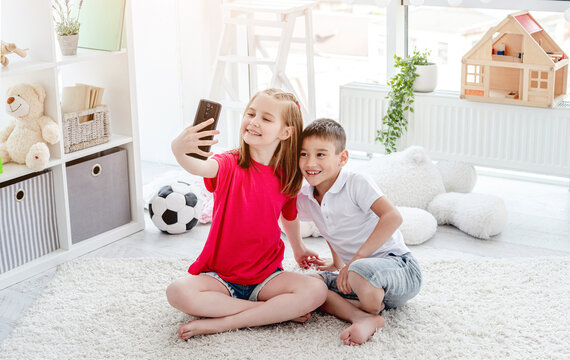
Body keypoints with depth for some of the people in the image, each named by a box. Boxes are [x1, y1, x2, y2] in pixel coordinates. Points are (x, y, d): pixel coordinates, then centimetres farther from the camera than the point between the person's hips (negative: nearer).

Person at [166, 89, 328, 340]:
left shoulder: (287, 178, 0)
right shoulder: (230, 164, -9)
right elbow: (201, 167, -35)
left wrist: (298, 247, 35)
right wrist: (180, 151, -57)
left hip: (266, 275, 2)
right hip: (219, 276, -2)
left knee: (316, 291, -24)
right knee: (178, 292, -31)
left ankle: (220, 323, -23)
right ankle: (278, 311, -20)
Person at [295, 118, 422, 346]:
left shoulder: (356, 183, -14)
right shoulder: (305, 199, 6)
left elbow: (392, 217, -27)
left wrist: (355, 260, -28)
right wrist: (337, 262, 21)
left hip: (399, 267, -8)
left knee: (360, 270, -39)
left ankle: (373, 310, -5)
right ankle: (362, 317, -23)